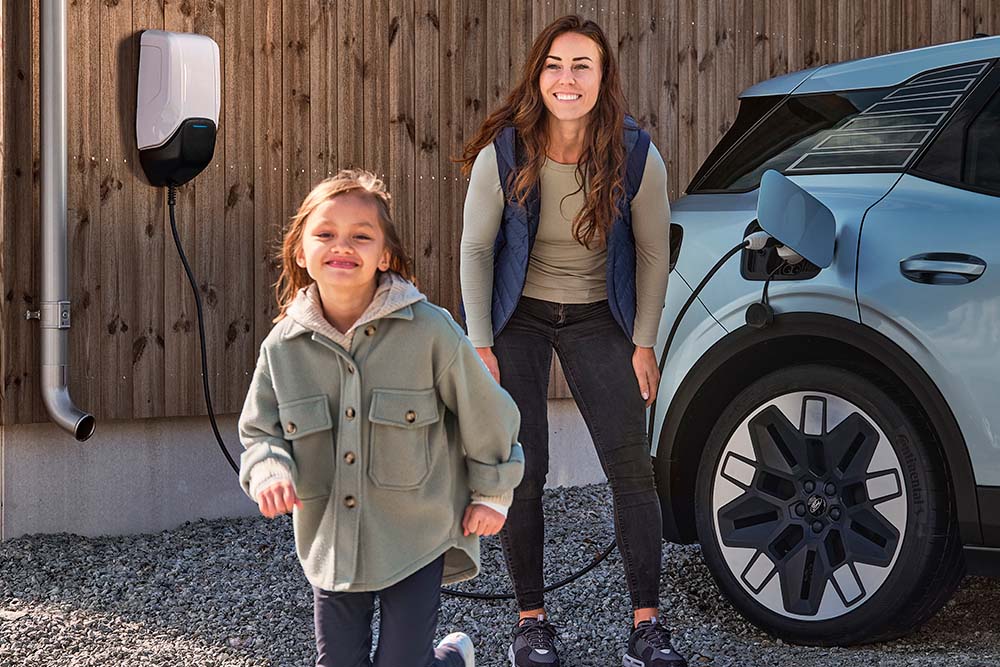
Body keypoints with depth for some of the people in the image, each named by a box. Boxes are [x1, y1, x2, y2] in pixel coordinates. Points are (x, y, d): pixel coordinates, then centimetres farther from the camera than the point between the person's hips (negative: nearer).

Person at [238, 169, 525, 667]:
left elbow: (483, 411, -1)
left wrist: (490, 494, 7)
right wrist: (270, 471, -16)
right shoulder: (283, 347, -5)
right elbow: (259, 430, 6)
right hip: (329, 543, 3)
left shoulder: (429, 331, -14)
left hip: (416, 537, -3)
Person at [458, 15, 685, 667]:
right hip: (516, 317, -1)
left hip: (598, 318, 1)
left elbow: (653, 252, -3)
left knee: (632, 465, -6)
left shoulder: (636, 158, -16)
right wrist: (481, 345, -8)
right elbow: (476, 248, -7)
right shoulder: (503, 155, -18)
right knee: (521, 470, -2)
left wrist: (644, 343, -3)